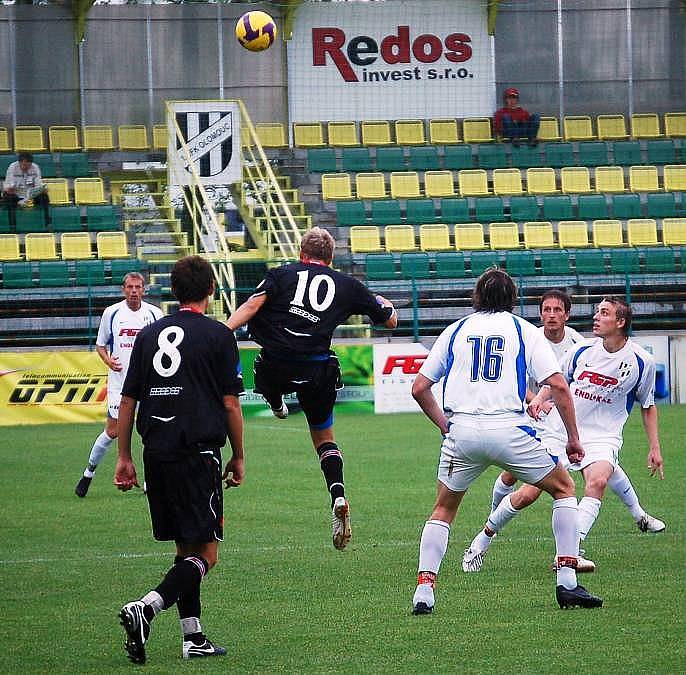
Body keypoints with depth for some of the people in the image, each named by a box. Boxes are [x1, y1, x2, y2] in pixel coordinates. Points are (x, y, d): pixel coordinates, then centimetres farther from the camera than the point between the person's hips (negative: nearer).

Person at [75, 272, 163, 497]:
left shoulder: (154, 313, 3)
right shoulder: (111, 313, 1)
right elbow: (100, 345, 10)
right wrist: (108, 360, -10)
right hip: (119, 383, -2)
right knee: (112, 432, -4)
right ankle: (89, 472, 15)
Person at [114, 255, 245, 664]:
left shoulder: (149, 335, 11)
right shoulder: (217, 335, -3)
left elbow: (128, 401, 11)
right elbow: (231, 404, -4)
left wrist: (125, 458, 17)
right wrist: (238, 458, 7)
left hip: (156, 456, 6)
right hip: (198, 453, -6)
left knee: (186, 549, 16)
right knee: (205, 554, -4)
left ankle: (194, 639, 15)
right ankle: (146, 608, -25)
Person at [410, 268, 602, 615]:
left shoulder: (455, 330, 17)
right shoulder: (524, 330, 11)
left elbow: (419, 388, 14)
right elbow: (558, 385, 1)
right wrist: (573, 438, 8)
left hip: (461, 431, 2)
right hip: (508, 428, -2)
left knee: (443, 510, 21)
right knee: (564, 488, 18)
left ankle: (424, 591, 4)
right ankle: (567, 582, 9)